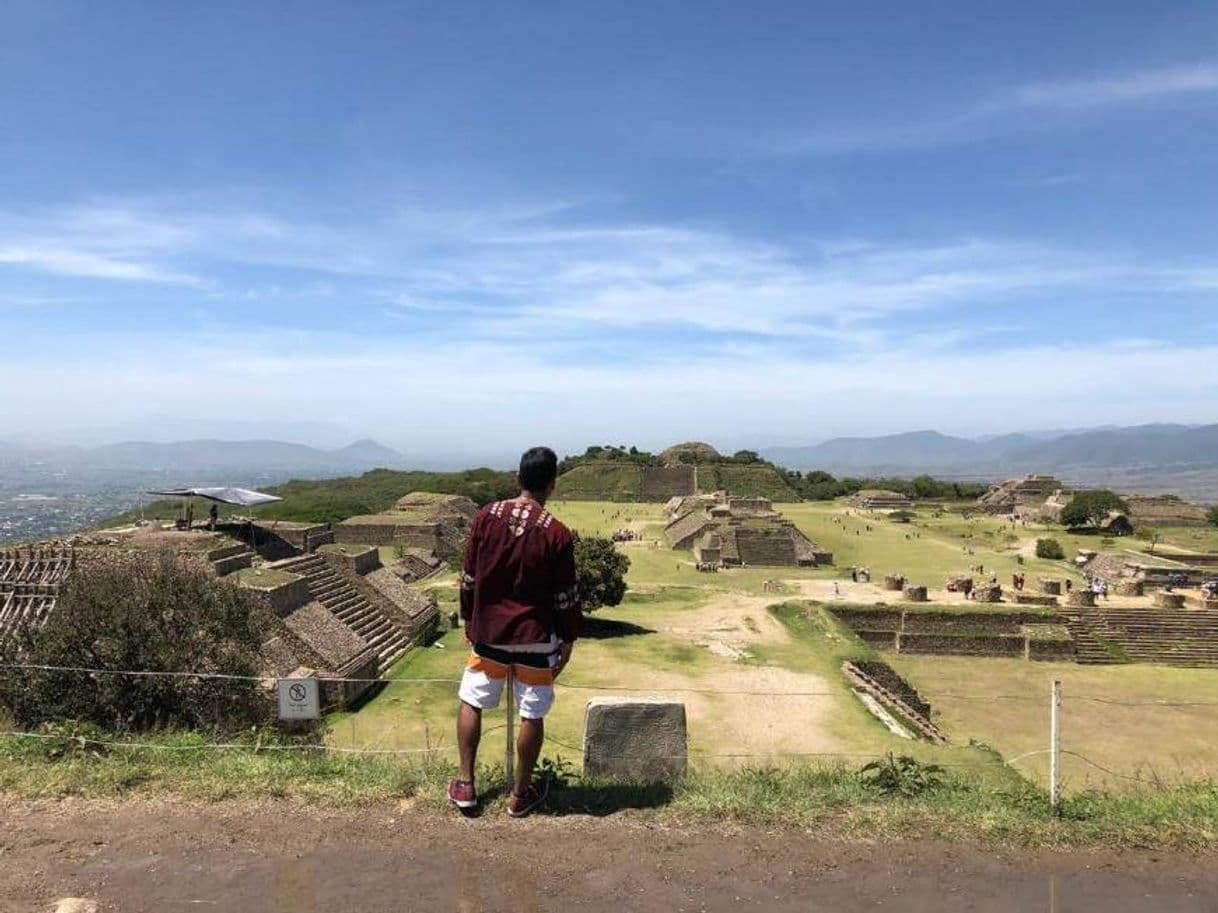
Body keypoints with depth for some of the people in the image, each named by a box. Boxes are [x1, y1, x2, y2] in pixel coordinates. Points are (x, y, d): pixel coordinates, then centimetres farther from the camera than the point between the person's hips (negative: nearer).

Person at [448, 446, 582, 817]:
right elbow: (566, 596, -8)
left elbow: (469, 578, 1)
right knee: (532, 715, 11)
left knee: (471, 702, 19)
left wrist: (469, 620, 15)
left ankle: (465, 785, 22)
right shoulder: (557, 533, -15)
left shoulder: (485, 517, -7)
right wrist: (568, 640, 5)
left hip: (488, 631, 3)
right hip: (536, 638, -2)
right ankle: (520, 794, 22)